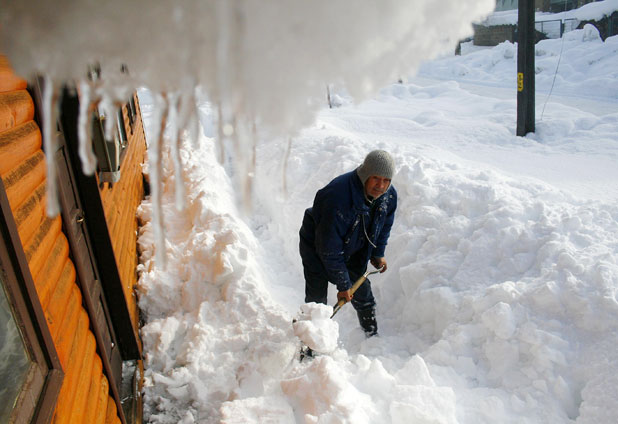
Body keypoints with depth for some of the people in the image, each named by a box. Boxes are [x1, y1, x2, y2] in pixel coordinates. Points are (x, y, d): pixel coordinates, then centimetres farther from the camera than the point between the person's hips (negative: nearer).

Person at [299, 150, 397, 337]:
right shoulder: (338, 198, -40)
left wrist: (378, 254, 13)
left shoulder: (389, 195, -17)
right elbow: (330, 250, -32)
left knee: (363, 294, 13)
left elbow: (384, 225, 7)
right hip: (316, 248, -5)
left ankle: (372, 335, 34)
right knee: (316, 300, -5)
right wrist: (343, 284, -24)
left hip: (354, 250, 6)